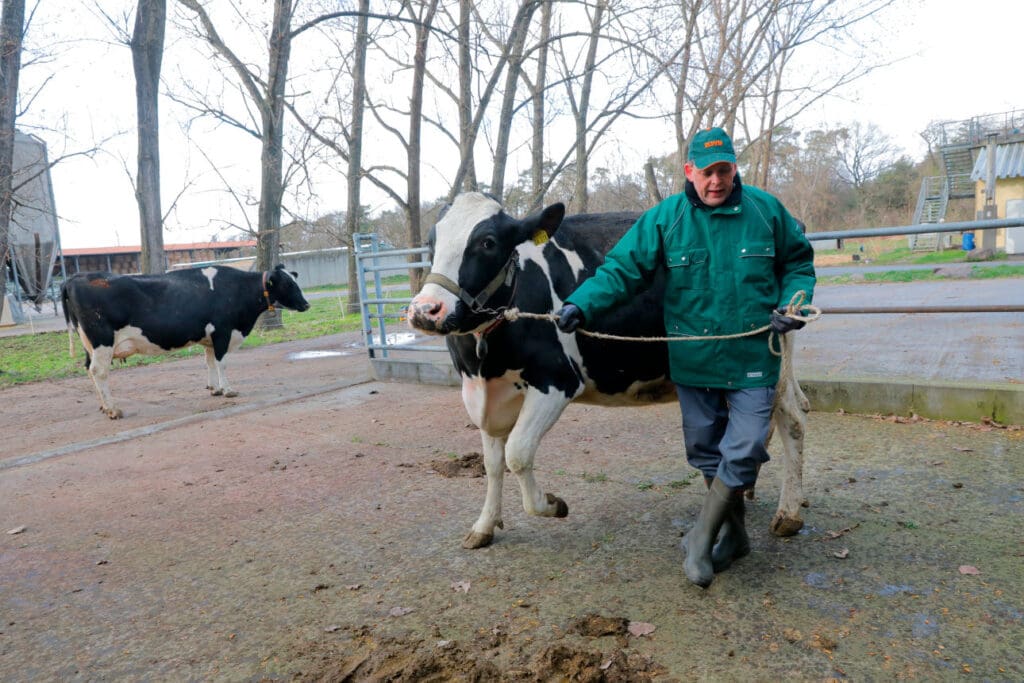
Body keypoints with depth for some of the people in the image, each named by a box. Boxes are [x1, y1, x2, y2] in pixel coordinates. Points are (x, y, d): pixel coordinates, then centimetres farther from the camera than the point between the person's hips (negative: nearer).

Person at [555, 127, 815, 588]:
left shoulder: (766, 211, -1)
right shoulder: (664, 218, -4)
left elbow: (799, 262, 13)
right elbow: (622, 268, -10)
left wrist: (793, 303, -5)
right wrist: (581, 304, -25)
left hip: (753, 359, -1)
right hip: (693, 359, 1)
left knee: (743, 453, -7)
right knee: (706, 451, 12)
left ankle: (700, 540, 12)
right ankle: (734, 534, 34)